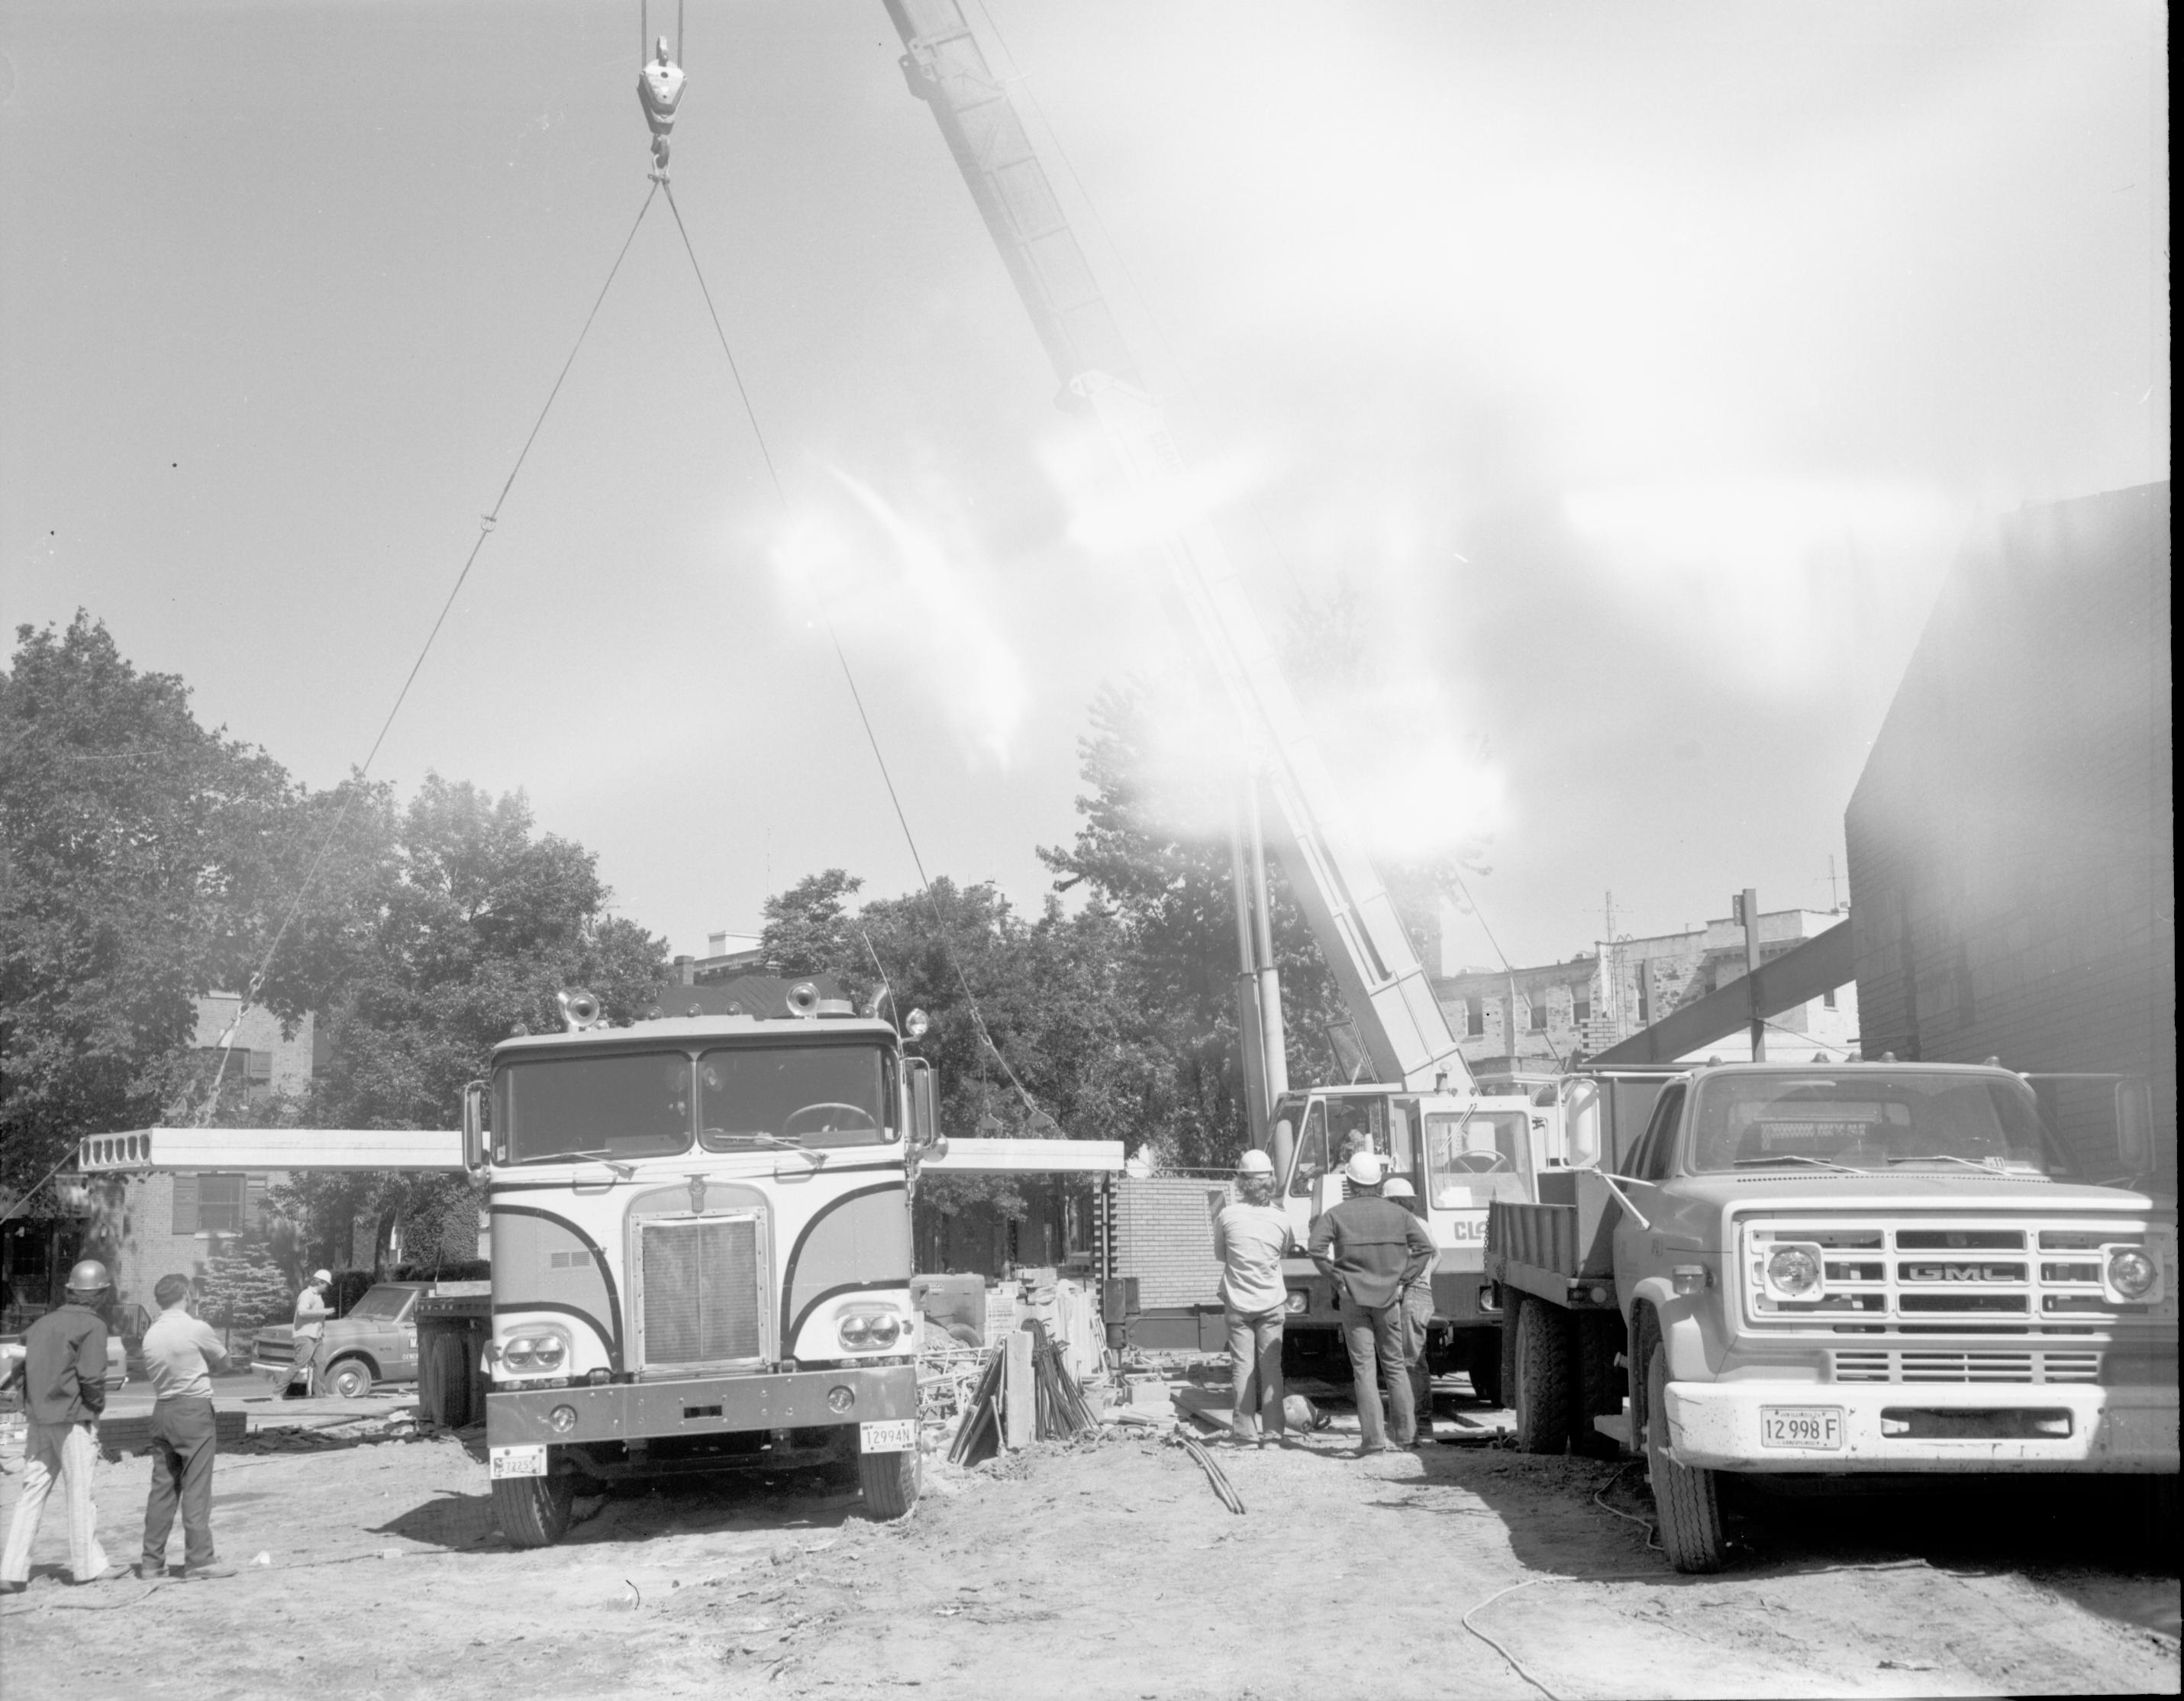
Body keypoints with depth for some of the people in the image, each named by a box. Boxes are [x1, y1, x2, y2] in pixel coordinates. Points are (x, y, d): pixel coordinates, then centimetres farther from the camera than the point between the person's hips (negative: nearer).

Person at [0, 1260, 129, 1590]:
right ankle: (88, 1565, 10)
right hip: (73, 1418, -6)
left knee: (33, 1493, 7)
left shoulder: (44, 1322, 13)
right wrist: (97, 1407, -1)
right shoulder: (92, 1325, -9)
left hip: (38, 1417, 6)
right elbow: (91, 1376, -17)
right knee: (80, 1492, 3)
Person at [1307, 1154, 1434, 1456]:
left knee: (1364, 1368, -2)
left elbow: (1317, 1249, -16)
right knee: (1395, 1364, 15)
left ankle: (1374, 1437, -8)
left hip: (1354, 1298, -2)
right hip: (1389, 1298, 2)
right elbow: (1424, 1248, 0)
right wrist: (1403, 1279, 2)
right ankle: (1406, 1432, 17)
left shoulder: (1335, 1215, -2)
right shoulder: (1398, 1213, 6)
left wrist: (1337, 1280, -7)